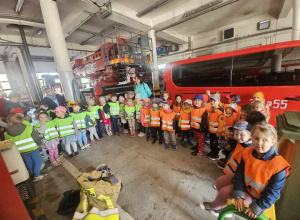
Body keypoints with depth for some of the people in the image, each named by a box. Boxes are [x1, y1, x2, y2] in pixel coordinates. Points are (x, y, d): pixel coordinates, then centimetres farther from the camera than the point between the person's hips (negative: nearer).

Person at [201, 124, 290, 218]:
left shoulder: (278, 166, -33)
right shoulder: (247, 152, -19)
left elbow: (272, 192, -22)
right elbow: (240, 172, -11)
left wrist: (257, 208, -19)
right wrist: (238, 195, -17)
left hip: (255, 193, -5)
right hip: (244, 181, 5)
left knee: (224, 192, -11)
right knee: (220, 182, 9)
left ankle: (215, 207, 24)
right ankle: (224, 205, 35)